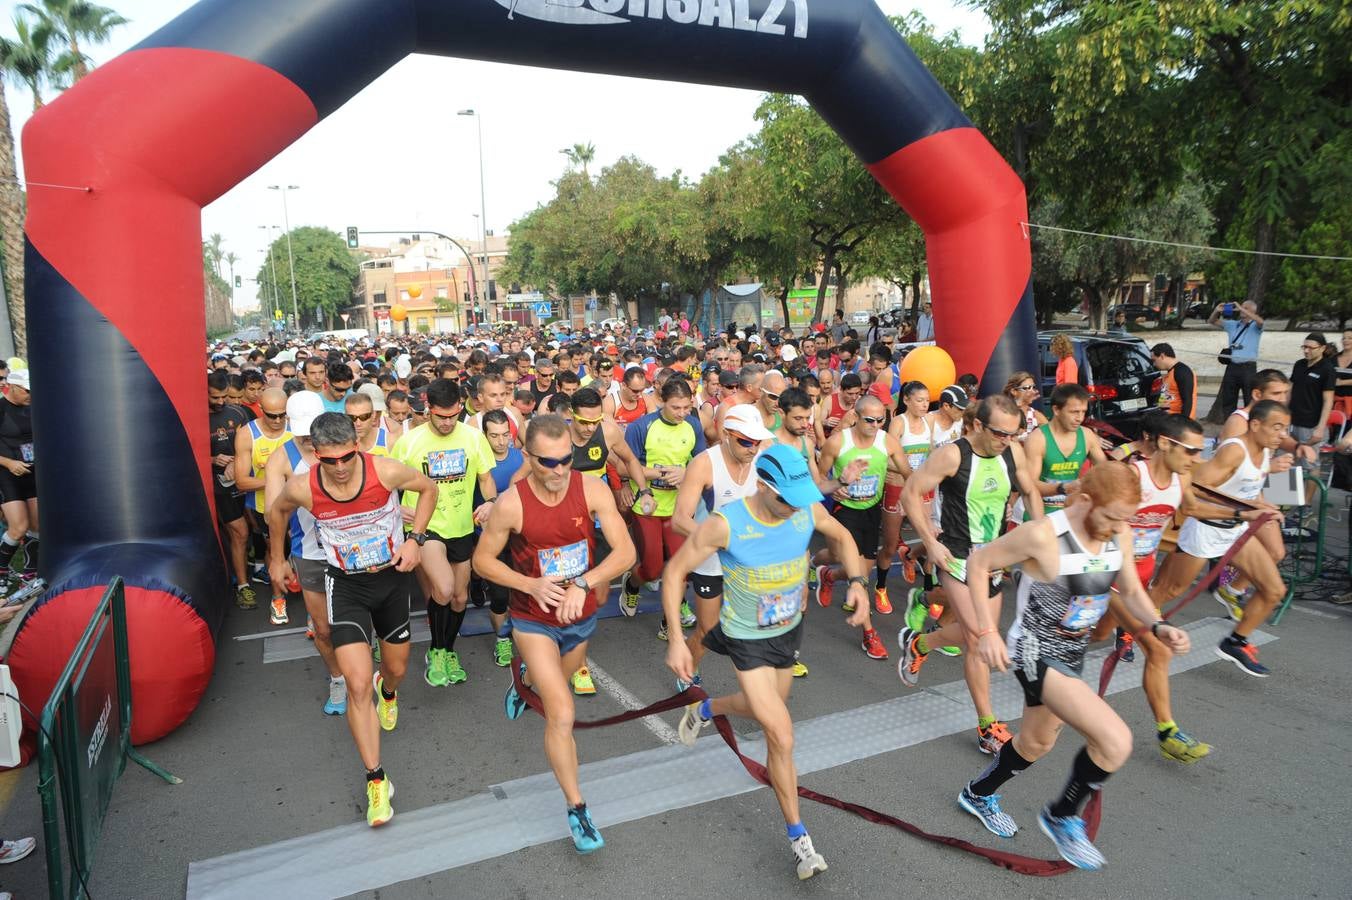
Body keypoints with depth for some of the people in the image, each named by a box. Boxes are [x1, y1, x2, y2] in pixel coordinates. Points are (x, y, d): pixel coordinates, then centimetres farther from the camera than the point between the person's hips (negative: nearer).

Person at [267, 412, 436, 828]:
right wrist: (277, 560, 15)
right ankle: (376, 779, 3)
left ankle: (387, 690, 59)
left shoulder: (386, 471, -24)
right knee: (357, 685, -12)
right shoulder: (302, 488, -20)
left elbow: (428, 489, -4)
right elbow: (276, 511, 5)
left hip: (394, 577, 1)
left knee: (397, 669, 18)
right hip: (346, 585, -1)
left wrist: (415, 538, -14)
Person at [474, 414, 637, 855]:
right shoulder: (511, 504, -24)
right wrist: (531, 585, -23)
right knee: (562, 715, -13)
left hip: (581, 617, 4)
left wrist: (583, 583, -33)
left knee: (556, 684, 31)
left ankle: (526, 678, 68)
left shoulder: (592, 489, -20)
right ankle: (577, 809, 4)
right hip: (534, 620, -3)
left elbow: (626, 551, -19)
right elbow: (482, 559, -8)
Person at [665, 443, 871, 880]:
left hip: (790, 630, 5)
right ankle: (798, 836, 14)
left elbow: (841, 537, 4)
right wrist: (675, 640, -23)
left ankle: (704, 710, 59)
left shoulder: (809, 510, -19)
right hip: (748, 639, -5)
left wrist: (857, 582, -13)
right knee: (782, 737, -7)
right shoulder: (725, 524, -31)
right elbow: (674, 572, -19)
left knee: (766, 710, 27)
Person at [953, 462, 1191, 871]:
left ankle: (979, 794, 52)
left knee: (1037, 743, 25)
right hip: (1036, 653, -8)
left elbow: (1131, 591, 8)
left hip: (1072, 654, 8)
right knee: (1116, 741, -19)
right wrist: (987, 631, -21)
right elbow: (978, 563, -17)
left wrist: (1159, 627, -11)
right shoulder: (1042, 535, -28)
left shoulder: (1120, 535, -8)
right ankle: (1061, 817, 8)